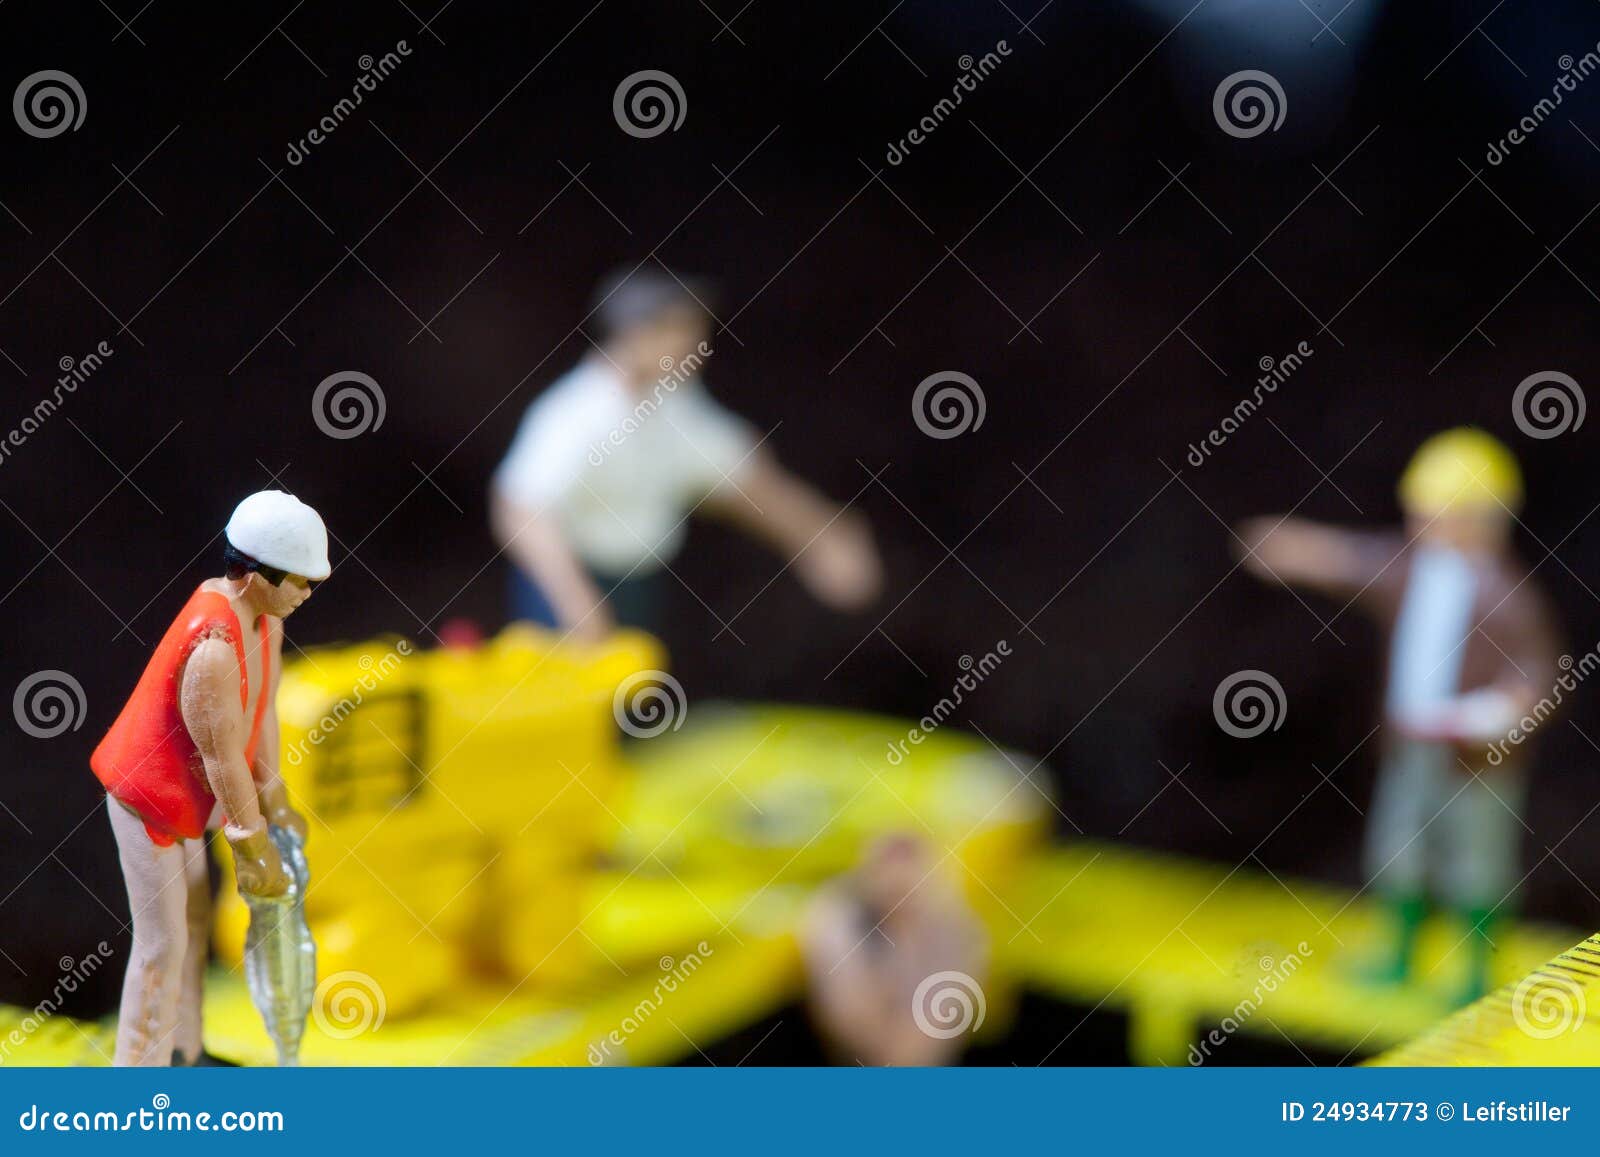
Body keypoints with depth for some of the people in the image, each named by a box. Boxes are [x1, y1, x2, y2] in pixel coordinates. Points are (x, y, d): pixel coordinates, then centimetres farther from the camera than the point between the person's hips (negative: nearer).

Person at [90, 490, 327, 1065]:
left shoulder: (264, 618, -8)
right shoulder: (214, 650, -36)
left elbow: (262, 713, 2)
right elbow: (223, 759, -28)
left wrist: (274, 802, 4)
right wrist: (254, 851, -18)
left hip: (181, 794, 10)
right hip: (147, 800, -10)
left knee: (194, 920, 21)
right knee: (163, 943, 0)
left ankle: (181, 1051, 37)